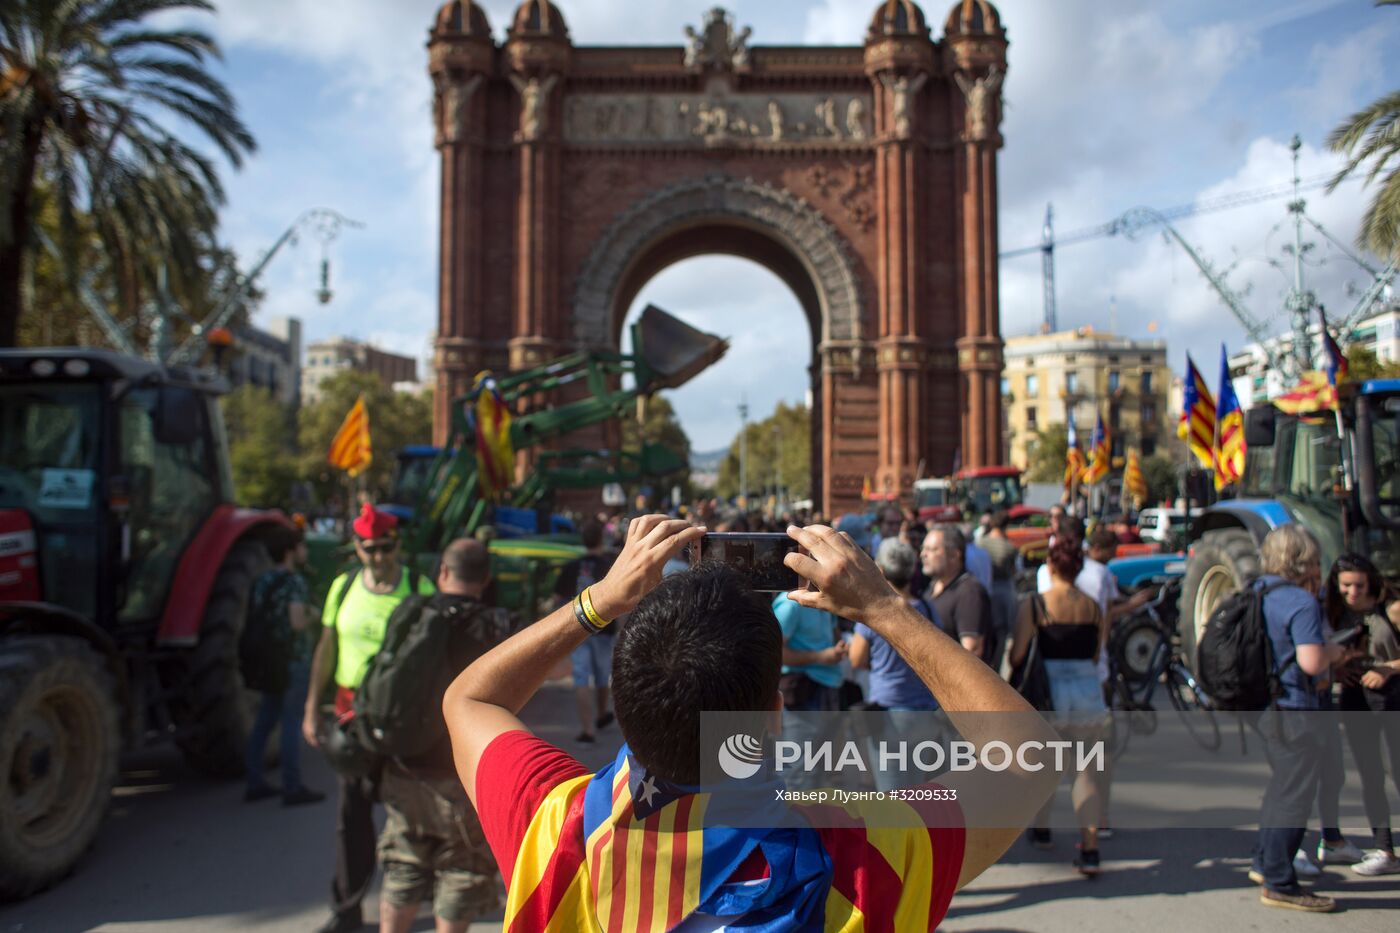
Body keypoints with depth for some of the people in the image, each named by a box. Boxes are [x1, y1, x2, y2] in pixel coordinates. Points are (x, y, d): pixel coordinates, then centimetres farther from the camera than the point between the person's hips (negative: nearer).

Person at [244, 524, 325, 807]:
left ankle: (255, 783, 21)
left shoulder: (261, 581, 10)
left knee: (265, 720, 14)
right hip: (293, 660, -8)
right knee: (292, 722, -3)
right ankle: (293, 788, 2)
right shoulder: (294, 582, -16)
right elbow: (298, 622, -27)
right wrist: (312, 617, -7)